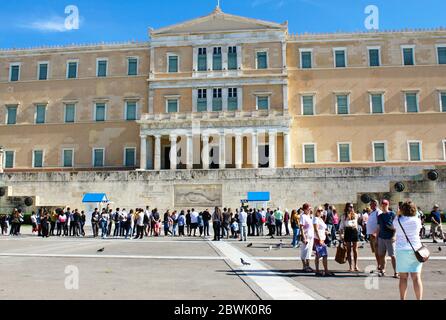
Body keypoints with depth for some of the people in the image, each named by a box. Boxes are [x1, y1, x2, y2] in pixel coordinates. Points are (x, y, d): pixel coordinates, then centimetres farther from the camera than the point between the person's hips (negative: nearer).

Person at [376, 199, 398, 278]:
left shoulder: (392, 214, -2)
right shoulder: (380, 216, 13)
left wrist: (394, 236, -15)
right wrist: (376, 238, 14)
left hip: (390, 238, -5)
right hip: (381, 238, 5)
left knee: (392, 255, -3)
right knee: (381, 255, 8)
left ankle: (396, 272, 3)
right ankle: (382, 270, 17)